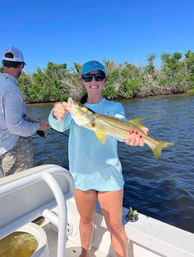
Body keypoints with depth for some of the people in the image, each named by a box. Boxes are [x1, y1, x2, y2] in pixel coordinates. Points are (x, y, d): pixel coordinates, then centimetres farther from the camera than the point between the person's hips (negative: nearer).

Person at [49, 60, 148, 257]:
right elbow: (59, 126, -18)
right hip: (81, 174, 2)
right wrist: (57, 114, -42)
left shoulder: (114, 107, -2)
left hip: (109, 175, -2)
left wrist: (131, 133, -47)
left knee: (115, 226, 9)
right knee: (86, 219, 23)